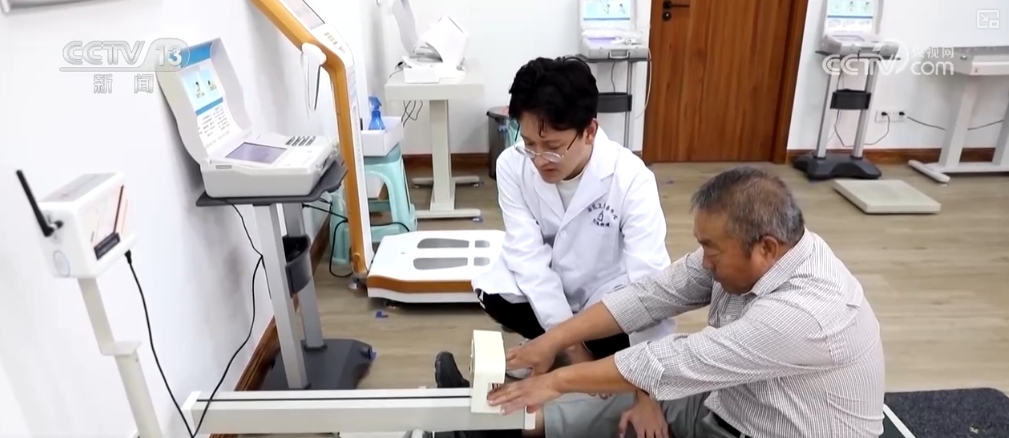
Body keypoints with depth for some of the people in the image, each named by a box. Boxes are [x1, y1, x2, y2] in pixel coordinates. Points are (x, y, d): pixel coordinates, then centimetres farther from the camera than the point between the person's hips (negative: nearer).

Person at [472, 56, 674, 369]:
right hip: (544, 286, 2)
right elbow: (529, 256, -22)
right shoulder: (512, 165, -20)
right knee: (494, 295, -26)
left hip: (608, 291, -2)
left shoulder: (631, 178, -28)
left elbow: (648, 279, -31)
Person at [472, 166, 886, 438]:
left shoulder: (807, 313, -35)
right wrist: (552, 341, -14)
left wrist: (560, 379, -27)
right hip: (724, 403, 7)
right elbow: (653, 295, -11)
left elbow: (676, 363, -34)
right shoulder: (740, 252, -11)